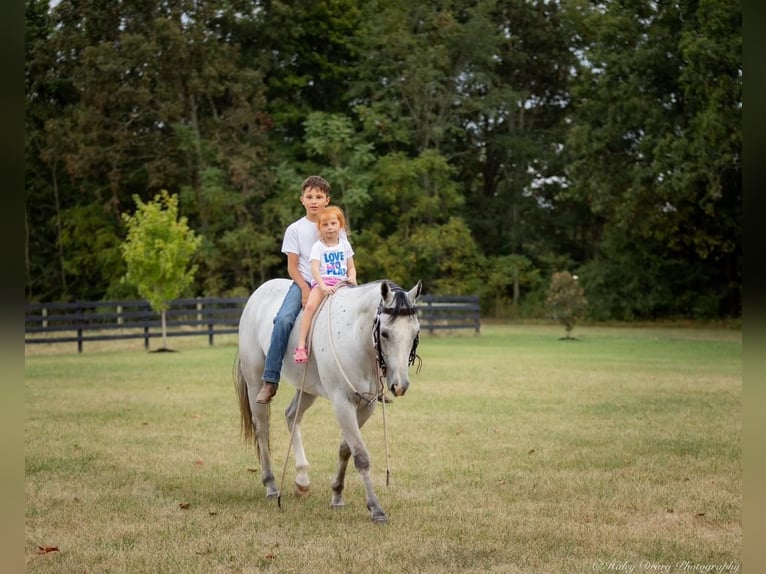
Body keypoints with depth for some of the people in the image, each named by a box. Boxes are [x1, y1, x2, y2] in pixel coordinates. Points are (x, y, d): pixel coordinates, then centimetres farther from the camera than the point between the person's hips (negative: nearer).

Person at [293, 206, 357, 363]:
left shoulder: (345, 244, 15)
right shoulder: (318, 247, 3)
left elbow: (351, 267, 17)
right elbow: (314, 269, -9)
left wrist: (352, 278, -6)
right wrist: (323, 286, -24)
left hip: (342, 283, 4)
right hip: (322, 282, -4)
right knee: (310, 306, -29)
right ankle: (301, 346, -32)